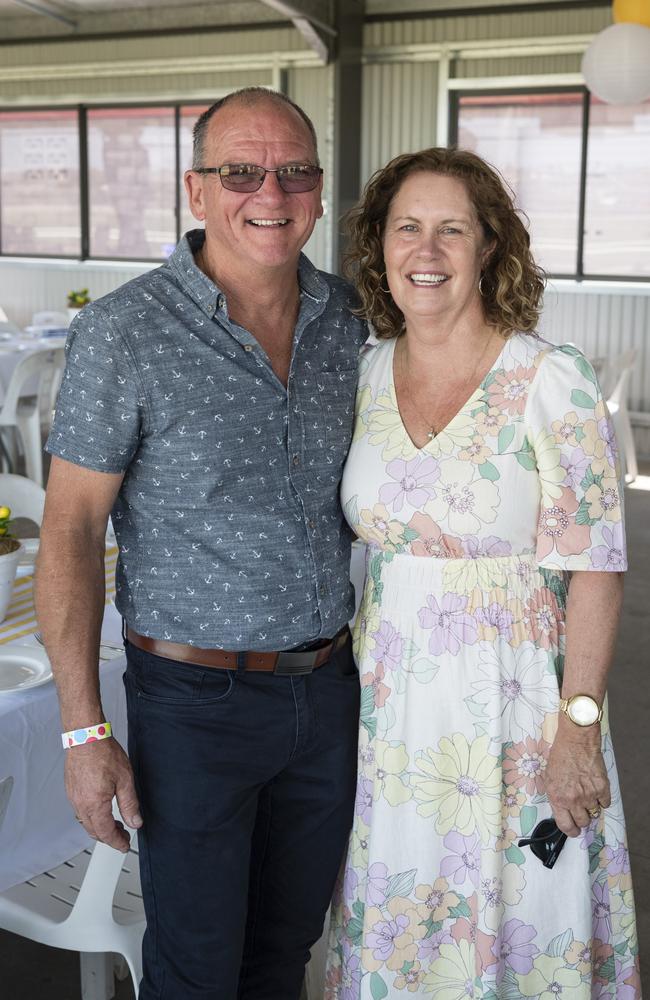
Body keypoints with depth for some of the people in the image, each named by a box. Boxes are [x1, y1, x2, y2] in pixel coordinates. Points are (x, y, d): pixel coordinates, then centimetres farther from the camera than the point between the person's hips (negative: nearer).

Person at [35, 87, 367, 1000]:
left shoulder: (349, 319, 2)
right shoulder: (123, 333, -14)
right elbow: (70, 529, -12)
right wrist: (84, 731, -14)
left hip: (328, 688, 5)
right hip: (196, 701, -4)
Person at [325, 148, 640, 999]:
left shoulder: (552, 382, -14)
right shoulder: (365, 371, 2)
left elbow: (595, 570, -13)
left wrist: (579, 726, -15)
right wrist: (345, 680, 10)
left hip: (510, 706, -4)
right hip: (389, 701, 5)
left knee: (512, 924, 12)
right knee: (394, 922, 20)